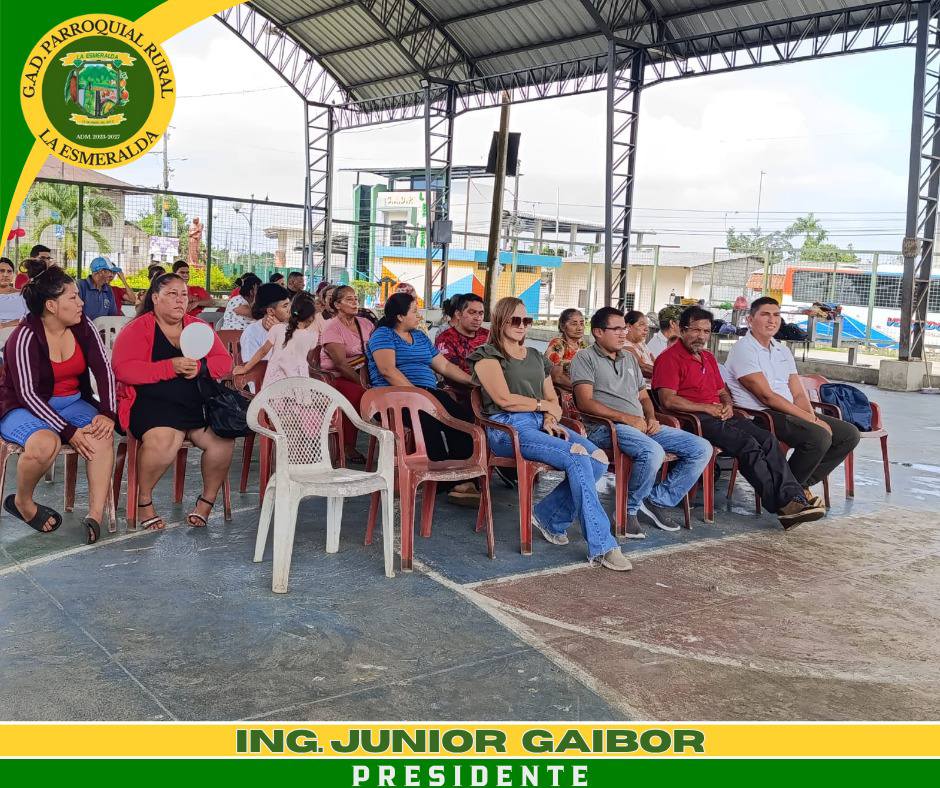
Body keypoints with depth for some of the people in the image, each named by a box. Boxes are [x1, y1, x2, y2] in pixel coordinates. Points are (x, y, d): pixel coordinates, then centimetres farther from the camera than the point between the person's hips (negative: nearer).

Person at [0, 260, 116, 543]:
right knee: (45, 443, -36)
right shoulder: (25, 337, -18)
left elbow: (104, 371, -6)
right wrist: (69, 432, -27)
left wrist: (107, 413, -21)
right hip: (25, 408, -4)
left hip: (72, 402, 5)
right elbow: (28, 394, -22)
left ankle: (95, 517, -29)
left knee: (103, 436, -26)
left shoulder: (83, 327, -2)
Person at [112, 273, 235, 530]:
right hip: (151, 402, -4)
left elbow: (225, 362, 11)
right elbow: (123, 369, -12)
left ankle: (208, 499, 2)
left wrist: (200, 367, -11)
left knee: (223, 438, -24)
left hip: (198, 403, 4)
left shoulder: (198, 327, 16)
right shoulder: (138, 329, 2)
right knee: (163, 440, -35)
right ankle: (144, 500, -6)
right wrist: (171, 367, -18)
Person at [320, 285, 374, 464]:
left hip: (360, 375, 5)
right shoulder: (331, 327, -5)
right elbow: (341, 363, -14)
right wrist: (361, 383, -22)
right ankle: (349, 448, -20)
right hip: (336, 377, -5)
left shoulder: (365, 324, 13)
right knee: (358, 394, -34)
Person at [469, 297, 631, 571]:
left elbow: (552, 399, 21)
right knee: (578, 459, -28)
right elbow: (504, 399, -9)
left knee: (598, 458, -21)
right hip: (508, 427, -7)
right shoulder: (488, 355, 4)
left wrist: (550, 419, -2)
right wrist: (544, 405, 2)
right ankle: (601, 546, -24)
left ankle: (549, 516, -3)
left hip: (542, 424, 7)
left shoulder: (536, 357, 26)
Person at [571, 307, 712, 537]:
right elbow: (585, 403, -11)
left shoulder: (630, 358, 25)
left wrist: (651, 418, 3)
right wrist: (627, 418, -16)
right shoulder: (585, 358, 1)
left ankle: (659, 500, 1)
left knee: (702, 448, -5)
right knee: (653, 452, -36)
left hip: (641, 425, 8)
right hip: (606, 426, -8)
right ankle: (630, 509, -13)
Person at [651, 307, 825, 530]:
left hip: (721, 415, 8)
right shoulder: (669, 358, -2)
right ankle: (783, 506, -30)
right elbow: (668, 400, -14)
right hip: (697, 419, -8)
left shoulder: (708, 358, 27)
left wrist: (727, 405, 7)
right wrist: (707, 408, -12)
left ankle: (794, 499, -28)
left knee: (768, 440, -18)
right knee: (748, 445, -28)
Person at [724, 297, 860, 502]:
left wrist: (813, 417, -10)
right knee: (819, 436, -29)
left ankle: (803, 484, 5)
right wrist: (812, 420, -17)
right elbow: (767, 396, -16)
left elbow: (798, 394, 13)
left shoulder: (783, 350, 19)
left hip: (791, 413, 9)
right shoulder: (744, 349, -9)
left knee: (850, 434, 1)